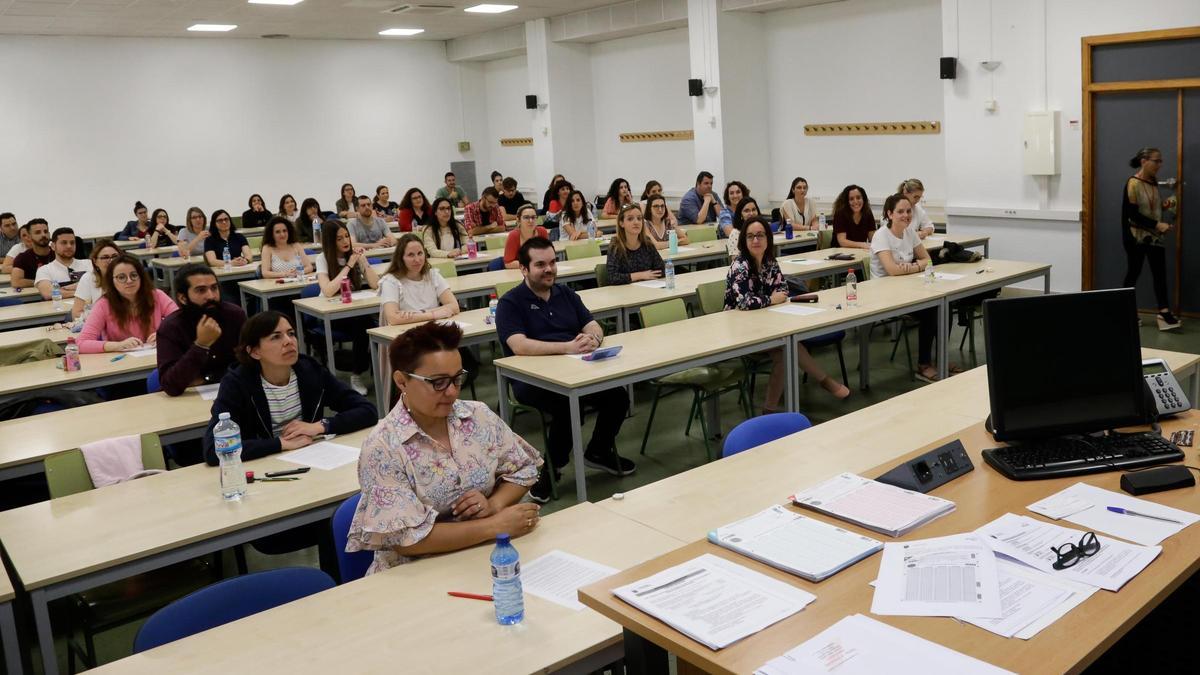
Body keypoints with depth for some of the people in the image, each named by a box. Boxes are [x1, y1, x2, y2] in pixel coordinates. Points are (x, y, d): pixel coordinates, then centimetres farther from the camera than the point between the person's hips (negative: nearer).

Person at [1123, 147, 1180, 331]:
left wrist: (1165, 205, 0)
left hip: (1154, 236, 6)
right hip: (1136, 236, -6)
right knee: (1134, 273, 3)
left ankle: (1164, 313, -4)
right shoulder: (1133, 184, -15)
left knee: (1160, 273, -1)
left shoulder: (1153, 182, 7)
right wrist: (1157, 224, -23)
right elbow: (1133, 214, -19)